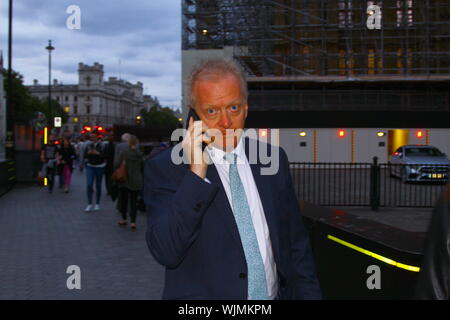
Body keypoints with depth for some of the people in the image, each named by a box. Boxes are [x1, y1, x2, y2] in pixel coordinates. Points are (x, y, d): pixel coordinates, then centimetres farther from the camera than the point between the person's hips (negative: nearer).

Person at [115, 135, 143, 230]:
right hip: (137, 181, 2)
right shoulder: (140, 154, -3)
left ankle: (124, 219, 17)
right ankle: (133, 221, 3)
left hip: (125, 180, -2)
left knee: (124, 199, 13)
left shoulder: (124, 153, -11)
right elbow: (142, 168, 3)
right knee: (134, 201, 6)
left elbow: (117, 165, -9)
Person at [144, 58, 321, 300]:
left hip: (276, 293, 4)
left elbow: (296, 244, 5)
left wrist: (309, 294, -1)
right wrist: (196, 173, -27)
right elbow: (165, 252, -23)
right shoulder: (164, 168, -12)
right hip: (203, 294, -4)